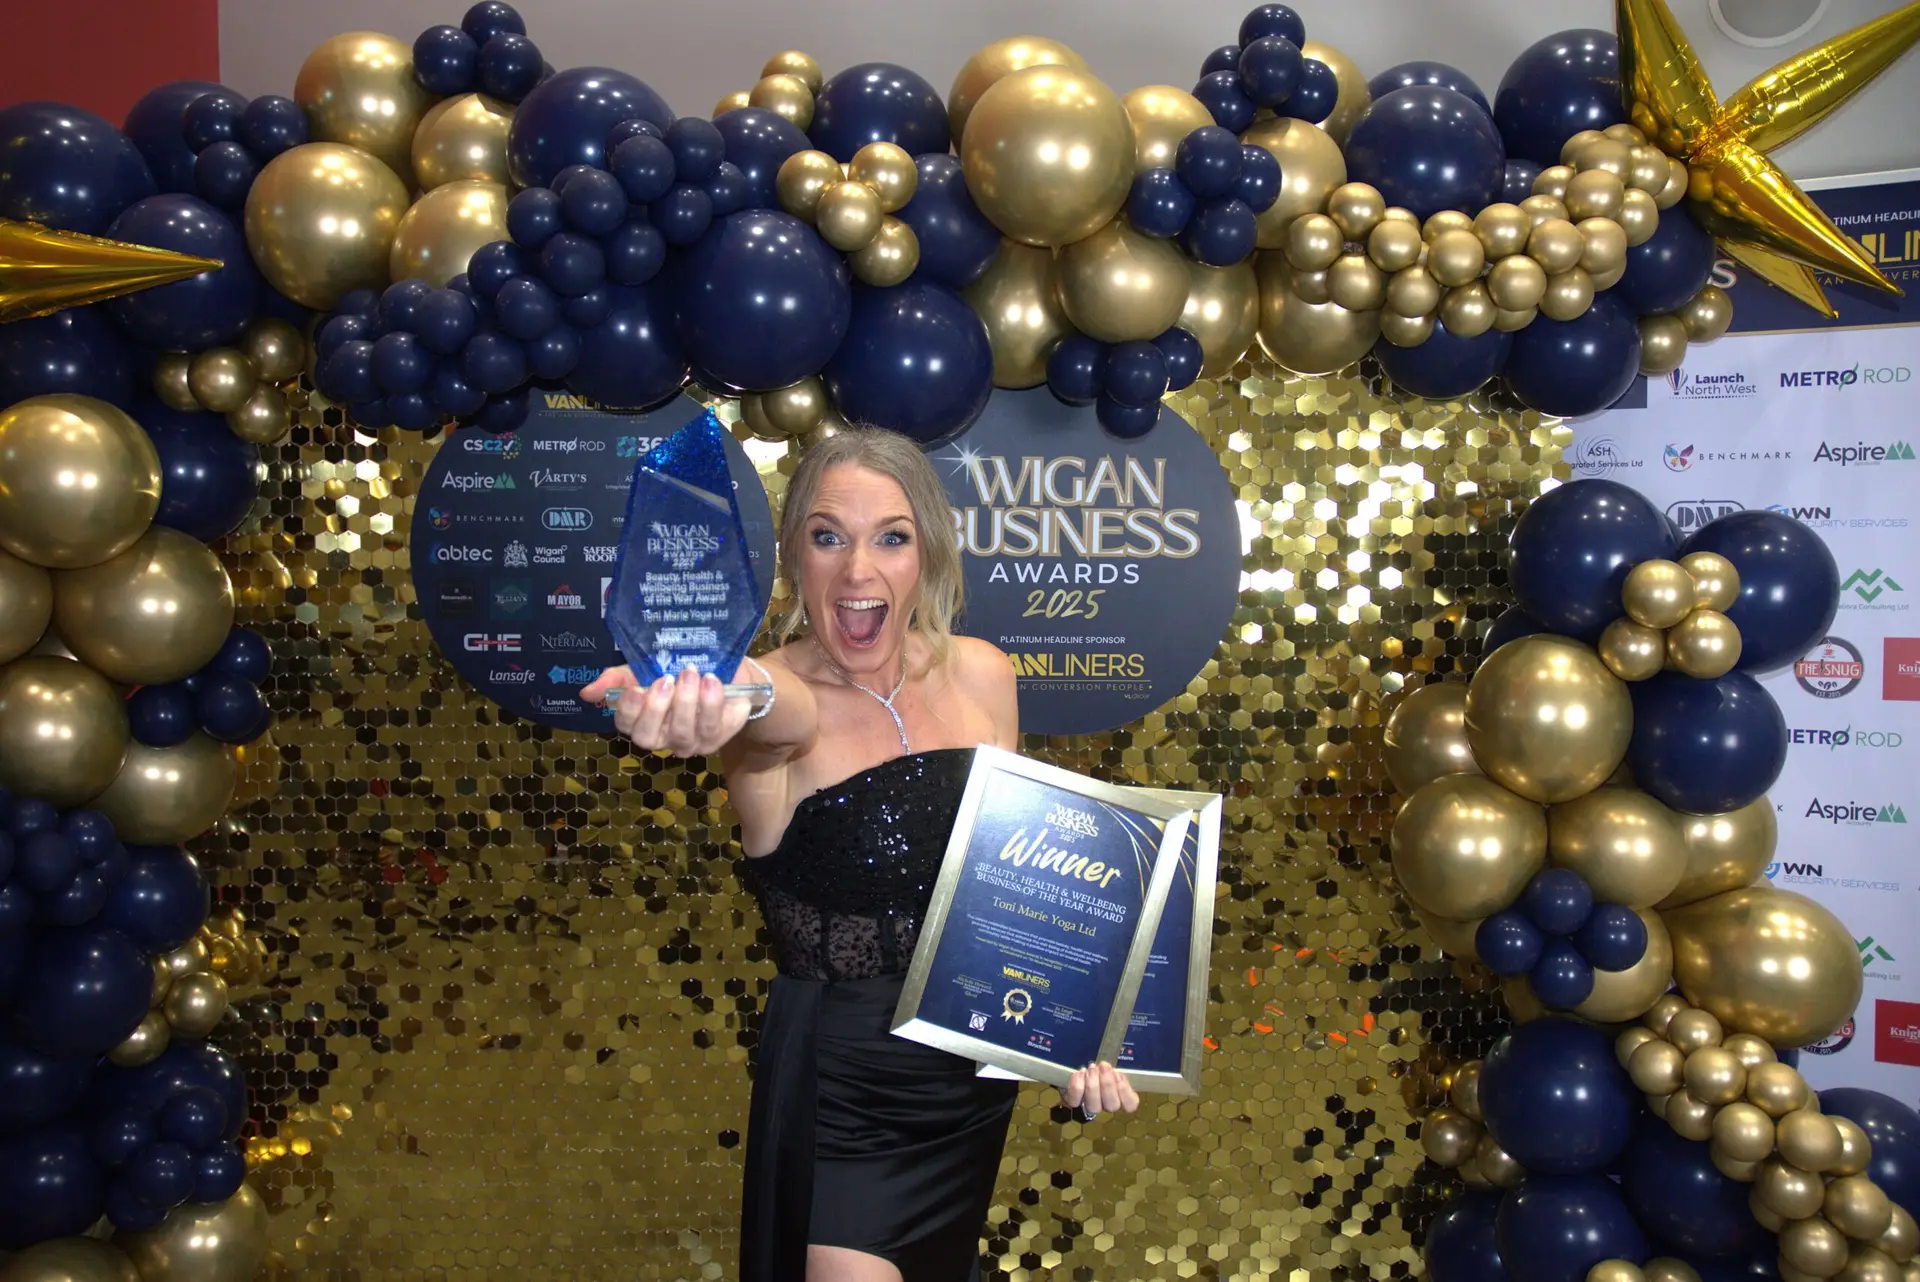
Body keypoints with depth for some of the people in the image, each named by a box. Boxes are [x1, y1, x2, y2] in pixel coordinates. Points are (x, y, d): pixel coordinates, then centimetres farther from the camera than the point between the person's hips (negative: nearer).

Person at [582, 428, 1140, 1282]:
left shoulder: (979, 676, -4)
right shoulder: (789, 701, -18)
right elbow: (781, 709, -45)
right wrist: (726, 698, -68)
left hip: (978, 1080, 5)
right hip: (840, 1090, -5)